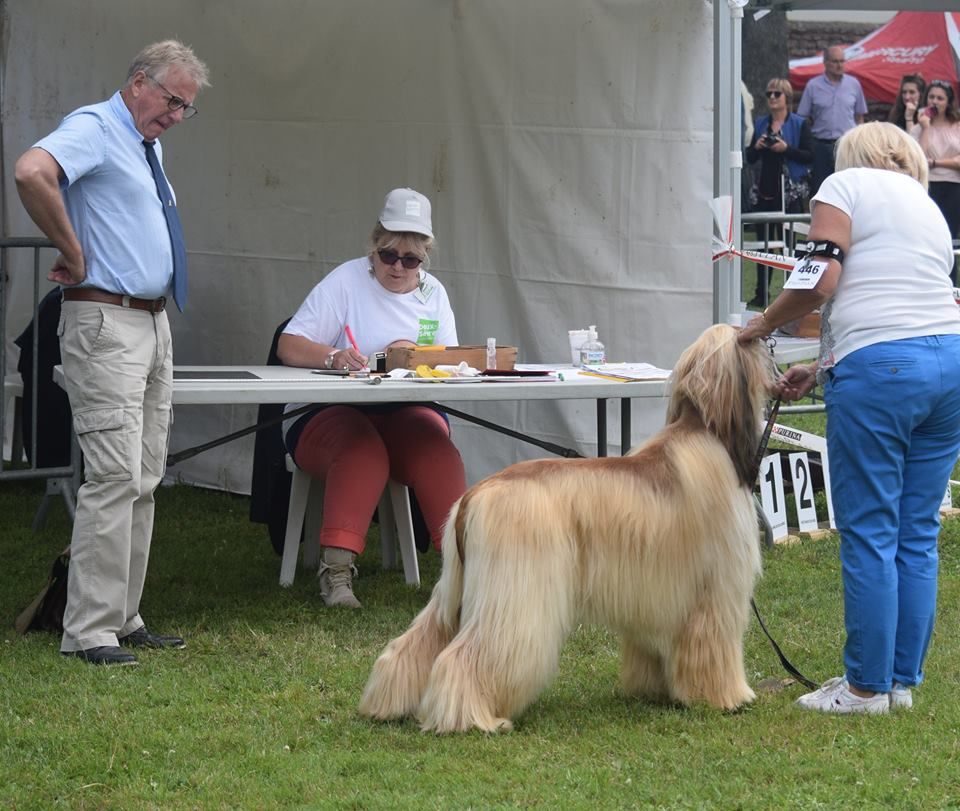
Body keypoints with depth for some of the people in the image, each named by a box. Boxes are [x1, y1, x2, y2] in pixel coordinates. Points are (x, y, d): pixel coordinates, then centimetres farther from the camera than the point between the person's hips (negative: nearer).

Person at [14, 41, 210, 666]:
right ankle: (90, 632, -10)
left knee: (145, 480, 10)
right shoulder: (95, 129, -11)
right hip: (107, 325, -10)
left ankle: (124, 619, 16)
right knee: (115, 477, -13)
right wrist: (74, 252, -22)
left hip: (155, 324, 10)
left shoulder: (148, 145, 17)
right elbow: (32, 173, -32)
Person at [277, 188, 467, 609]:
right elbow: (289, 346, -9)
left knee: (436, 447, -31)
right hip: (329, 413, -3)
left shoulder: (433, 293, 14)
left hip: (406, 414, 3)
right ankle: (337, 570, -43)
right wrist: (333, 357, -29)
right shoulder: (346, 281, 0)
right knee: (361, 449, -37)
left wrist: (417, 354, -15)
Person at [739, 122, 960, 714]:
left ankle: (867, 686, 4)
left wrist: (762, 325, 9)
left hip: (879, 369, -7)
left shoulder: (847, 184, 6)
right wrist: (822, 369, 25)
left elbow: (821, 280, -7)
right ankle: (903, 681, 15)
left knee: (869, 533, -1)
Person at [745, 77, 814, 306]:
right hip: (764, 190, 5)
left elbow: (809, 156, -7)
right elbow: (750, 158, 15)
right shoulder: (761, 124, 12)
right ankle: (761, 293, 11)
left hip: (790, 191, -5)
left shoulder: (799, 124, -1)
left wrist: (786, 149, -18)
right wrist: (757, 147, -5)